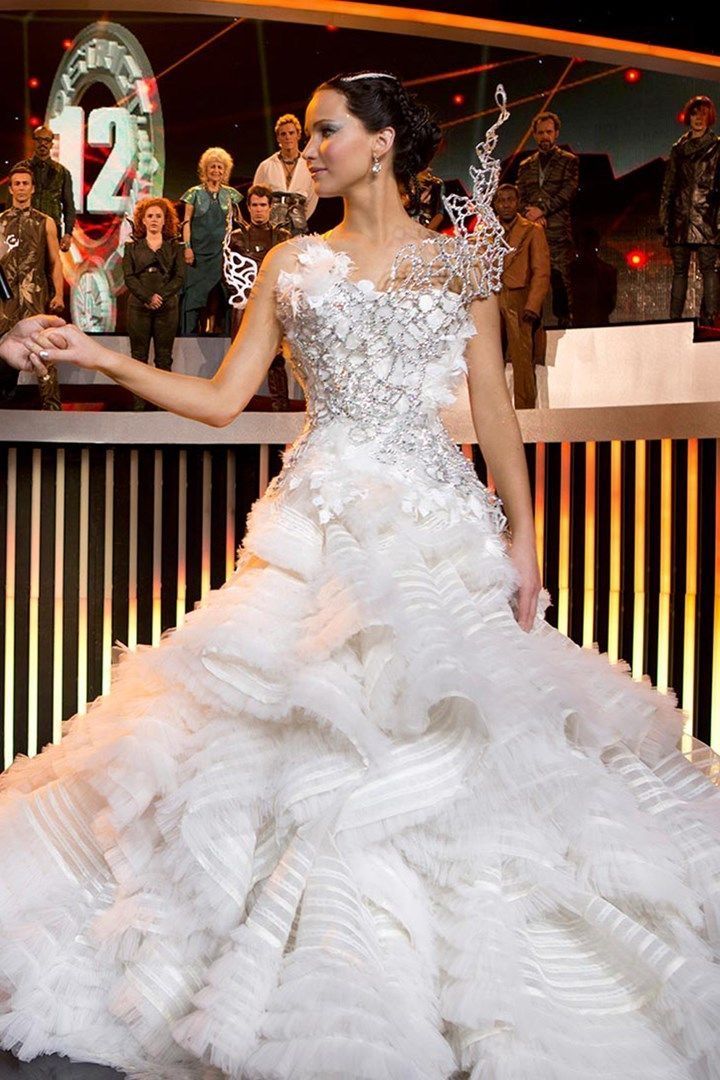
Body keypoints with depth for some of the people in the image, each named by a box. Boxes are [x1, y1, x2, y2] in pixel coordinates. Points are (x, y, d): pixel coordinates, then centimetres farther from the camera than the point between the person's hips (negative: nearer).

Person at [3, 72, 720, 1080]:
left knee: (452, 743, -3)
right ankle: (323, 992, 13)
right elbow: (222, 398, 7)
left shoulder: (459, 258, 8)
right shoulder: (293, 263, 11)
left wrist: (522, 535, -2)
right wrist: (104, 357, -2)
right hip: (321, 528, 1)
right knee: (304, 739, -3)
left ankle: (462, 983, 15)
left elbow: (495, 406, 5)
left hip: (441, 524, -1)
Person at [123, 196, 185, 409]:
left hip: (167, 308, 0)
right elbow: (129, 277, -1)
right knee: (139, 358, 1)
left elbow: (180, 277, 0)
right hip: (138, 307, 0)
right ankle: (138, 403, 3)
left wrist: (161, 296, -14)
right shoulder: (132, 247, 10)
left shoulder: (174, 247, 10)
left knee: (164, 358, 1)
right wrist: (147, 297, -15)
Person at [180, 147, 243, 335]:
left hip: (221, 250, 1)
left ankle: (215, 329, 0)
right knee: (198, 291, -2)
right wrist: (187, 247, -7)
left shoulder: (230, 194, 9)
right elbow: (187, 222, 2)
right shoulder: (195, 193, 4)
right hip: (199, 250, -1)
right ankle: (200, 329, 3)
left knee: (216, 293, -3)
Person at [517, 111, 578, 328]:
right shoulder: (526, 166, 23)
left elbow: (568, 191, -1)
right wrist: (532, 215, -6)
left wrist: (542, 209, -11)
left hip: (558, 230, -3)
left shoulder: (569, 161, 12)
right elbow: (520, 197, 14)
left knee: (560, 279, -10)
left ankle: (564, 323, -9)